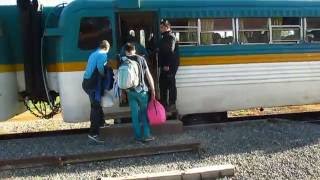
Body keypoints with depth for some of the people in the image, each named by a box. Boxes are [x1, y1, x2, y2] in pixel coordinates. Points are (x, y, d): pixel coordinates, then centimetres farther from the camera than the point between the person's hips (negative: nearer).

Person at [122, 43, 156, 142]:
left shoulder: (122, 60, 2)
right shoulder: (141, 59, -1)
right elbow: (148, 76, -1)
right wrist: (153, 90, 5)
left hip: (130, 91, 2)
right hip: (141, 90, -2)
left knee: (135, 114, 9)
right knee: (145, 113, 9)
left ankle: (138, 136, 14)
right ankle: (146, 135, 7)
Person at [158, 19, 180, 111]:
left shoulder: (171, 37, -12)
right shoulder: (164, 37, 18)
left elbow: (171, 52, -21)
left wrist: (167, 65, -25)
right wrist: (161, 64, 17)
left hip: (170, 66, -10)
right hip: (164, 66, 10)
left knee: (171, 85, -4)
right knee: (162, 84, 14)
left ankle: (172, 104, 3)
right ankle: (163, 103, 24)